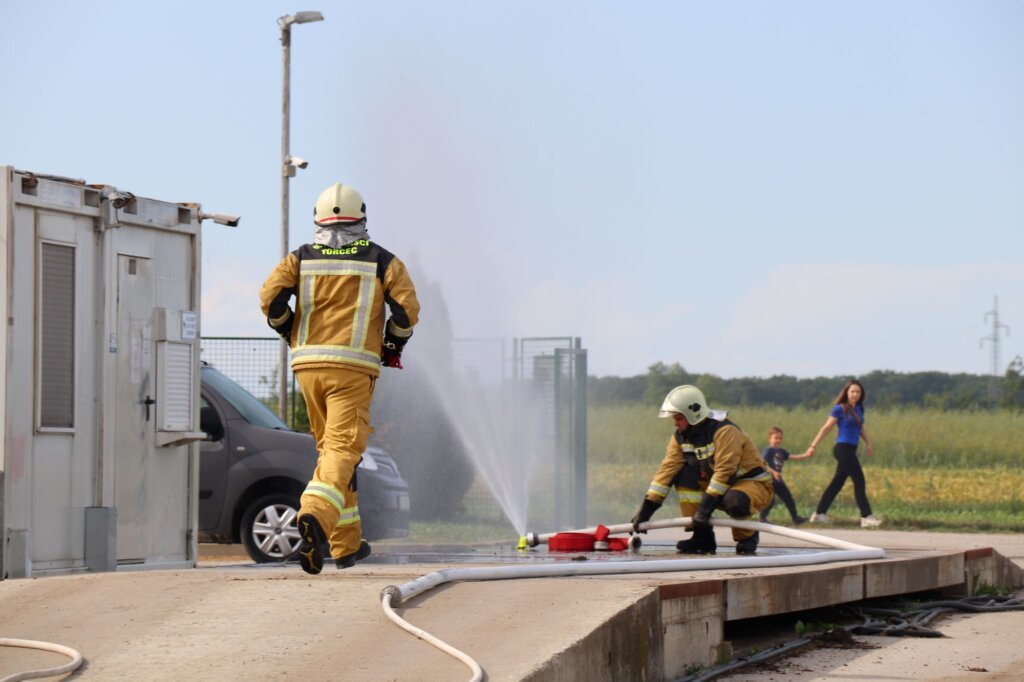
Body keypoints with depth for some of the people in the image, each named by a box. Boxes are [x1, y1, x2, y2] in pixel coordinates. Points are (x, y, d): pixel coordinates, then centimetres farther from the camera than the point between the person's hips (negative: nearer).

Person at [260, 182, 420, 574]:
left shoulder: (301, 258, 11)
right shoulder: (381, 260, 7)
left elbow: (270, 297, -3)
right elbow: (407, 309, -2)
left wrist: (293, 335, 13)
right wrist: (392, 348, 14)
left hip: (308, 364, 3)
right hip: (354, 365, -3)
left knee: (331, 448, 16)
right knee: (343, 449, -11)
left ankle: (346, 544, 18)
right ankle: (316, 516, -39)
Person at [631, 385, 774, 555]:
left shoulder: (724, 431, -25)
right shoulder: (681, 437, -2)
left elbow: (724, 471, -30)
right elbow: (667, 470, -6)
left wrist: (706, 507, -33)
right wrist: (646, 508, -14)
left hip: (755, 485, -7)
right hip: (721, 487, 7)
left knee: (734, 501, -40)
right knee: (682, 475, -13)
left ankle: (747, 535, -6)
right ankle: (702, 536, -9)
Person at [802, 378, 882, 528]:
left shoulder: (859, 409, 12)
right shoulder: (840, 409, -8)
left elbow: (861, 428, 24)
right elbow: (826, 428, -6)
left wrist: (868, 444, 12)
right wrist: (813, 446, -7)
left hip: (851, 450, 8)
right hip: (843, 448, -8)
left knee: (837, 482, 12)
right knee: (859, 481, -9)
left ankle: (819, 514, 18)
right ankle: (866, 517, -8)